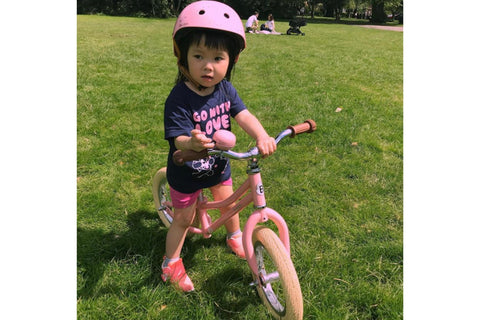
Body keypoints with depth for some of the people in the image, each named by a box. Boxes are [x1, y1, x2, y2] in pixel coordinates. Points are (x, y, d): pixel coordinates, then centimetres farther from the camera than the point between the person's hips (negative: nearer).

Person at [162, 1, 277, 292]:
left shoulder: (225, 89, -12)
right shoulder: (179, 99, -29)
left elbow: (243, 115, -21)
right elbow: (179, 139, -34)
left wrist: (262, 137, -40)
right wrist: (192, 143, -58)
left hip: (219, 167, 5)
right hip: (187, 173, -5)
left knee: (228, 203, 24)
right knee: (183, 219, 12)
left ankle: (235, 237, 56)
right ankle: (171, 263, 37)